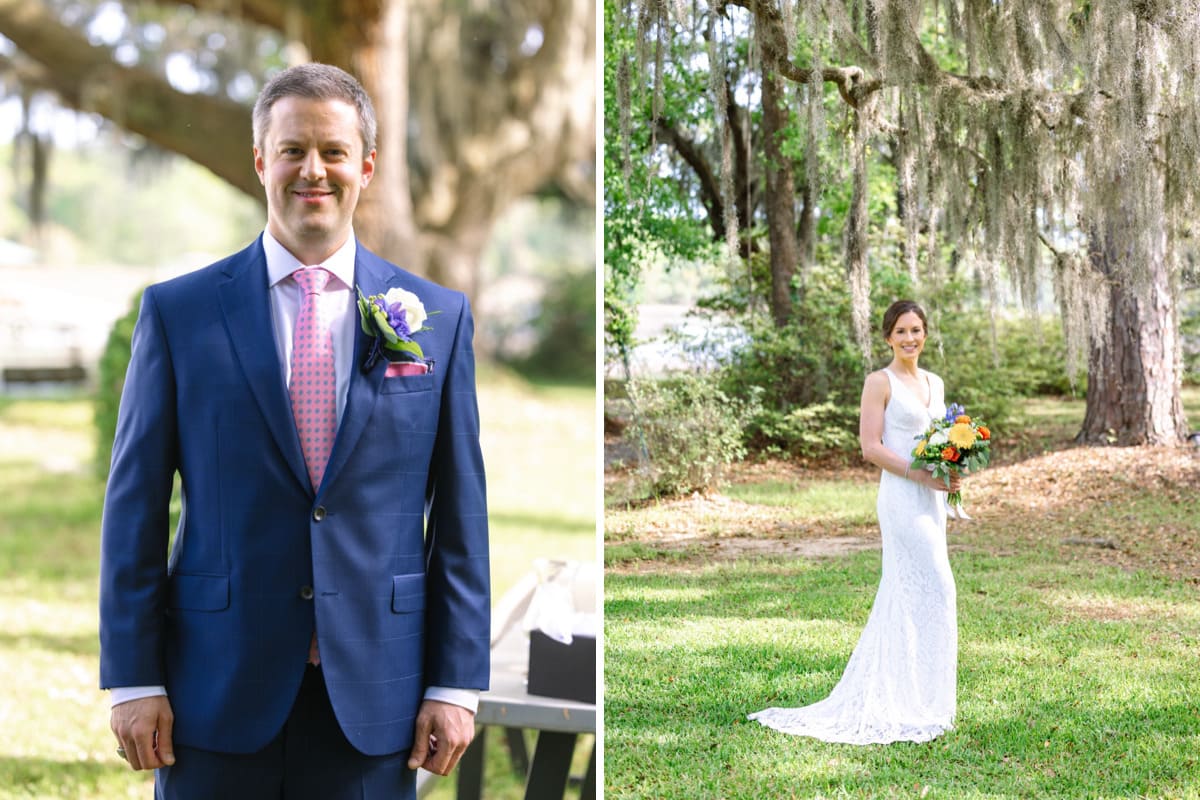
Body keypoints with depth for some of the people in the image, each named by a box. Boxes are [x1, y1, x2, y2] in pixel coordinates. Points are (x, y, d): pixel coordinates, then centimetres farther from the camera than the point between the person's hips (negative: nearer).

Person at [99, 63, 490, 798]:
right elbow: (135, 507, 1)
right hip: (217, 694, -1)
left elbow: (461, 514, 4)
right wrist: (134, 680, -3)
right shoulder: (179, 312, 2)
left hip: (374, 699, 1)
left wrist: (455, 684, 0)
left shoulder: (437, 317, 4)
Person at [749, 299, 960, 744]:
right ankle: (918, 699, -1)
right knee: (935, 587, -9)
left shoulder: (935, 383, 16)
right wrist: (921, 475, -18)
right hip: (902, 497, -8)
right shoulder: (880, 382, -6)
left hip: (932, 499, 8)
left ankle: (880, 697, 16)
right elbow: (871, 447, -11)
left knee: (903, 595, 9)